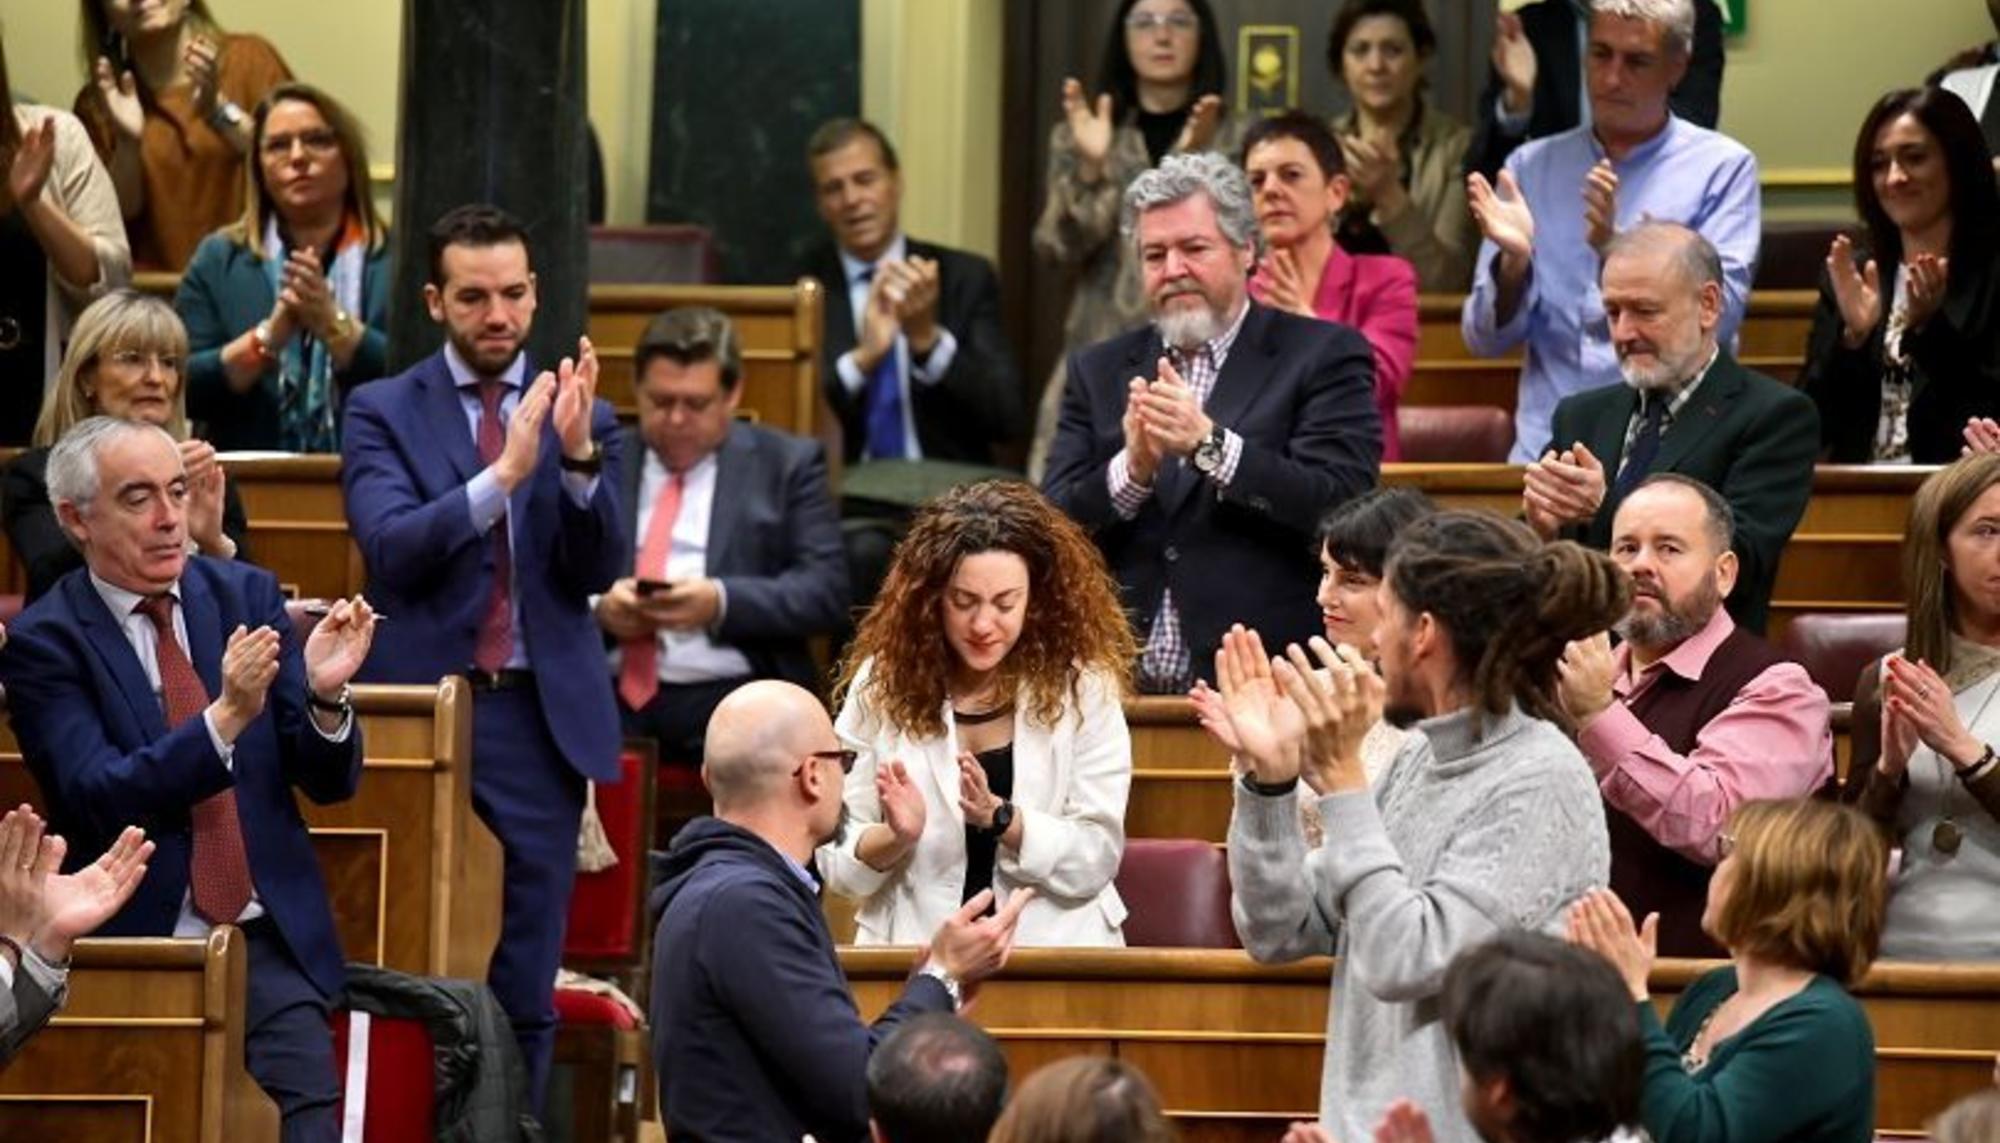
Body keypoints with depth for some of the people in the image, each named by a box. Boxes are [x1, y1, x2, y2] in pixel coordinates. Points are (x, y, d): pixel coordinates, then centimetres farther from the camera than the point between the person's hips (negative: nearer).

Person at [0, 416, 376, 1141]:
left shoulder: (246, 595, 7)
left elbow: (329, 782, 7)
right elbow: (96, 798, -16)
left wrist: (325, 695, -15)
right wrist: (225, 716, -27)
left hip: (270, 938, 3)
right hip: (136, 944, -3)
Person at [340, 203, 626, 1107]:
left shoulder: (584, 416, 9)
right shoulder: (383, 412, 3)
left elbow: (602, 570, -1)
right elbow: (391, 549, -13)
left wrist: (579, 456, -18)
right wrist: (503, 473, -26)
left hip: (540, 717, 2)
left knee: (526, 988, 3)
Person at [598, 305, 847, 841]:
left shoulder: (787, 464, 13)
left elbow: (825, 590, 2)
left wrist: (722, 602, -13)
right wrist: (599, 611, -11)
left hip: (727, 695, -1)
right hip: (610, 693, 1)